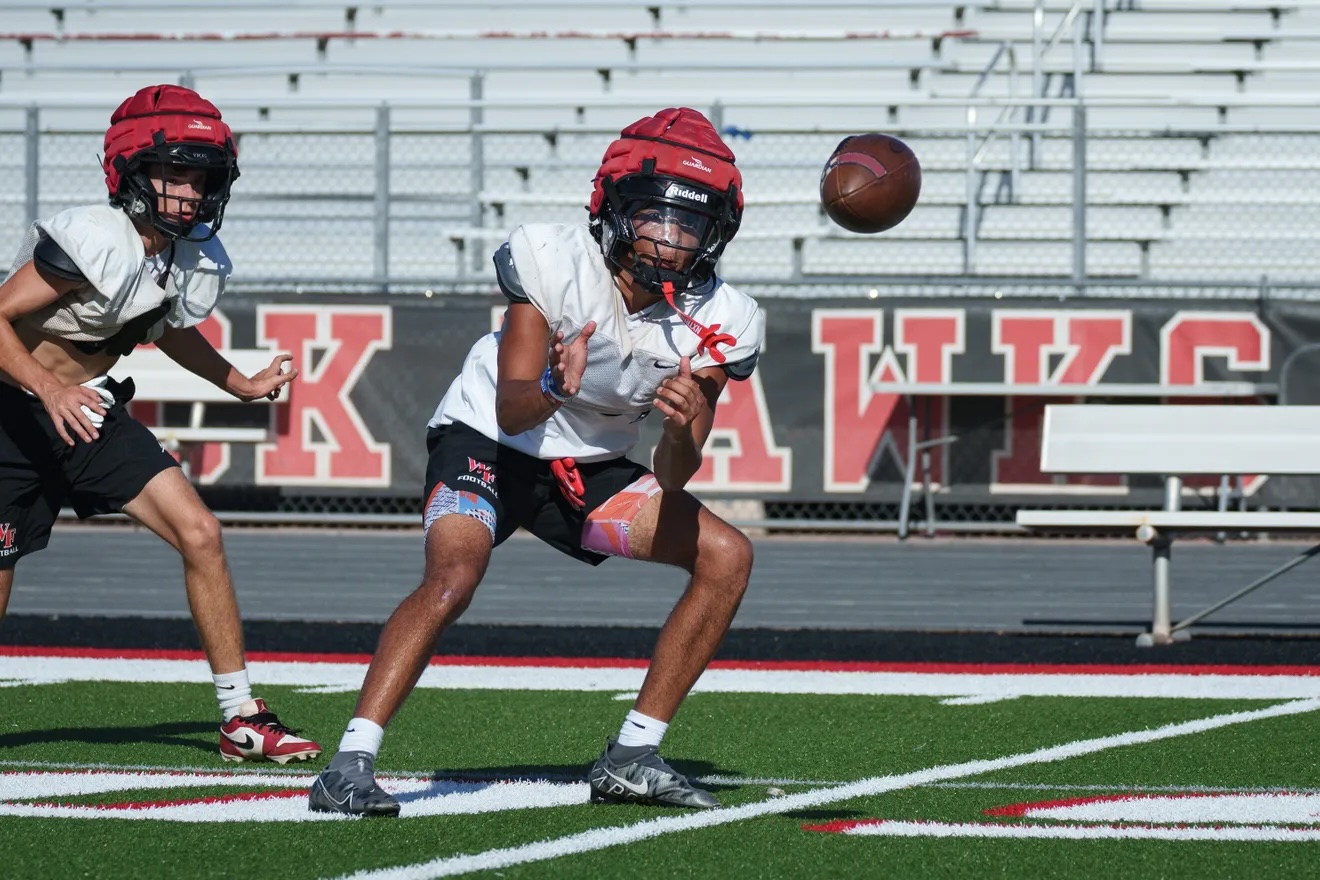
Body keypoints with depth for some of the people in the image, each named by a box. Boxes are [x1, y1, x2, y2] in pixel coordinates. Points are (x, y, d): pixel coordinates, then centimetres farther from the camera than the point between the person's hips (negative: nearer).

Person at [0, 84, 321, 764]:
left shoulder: (199, 262, -3)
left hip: (91, 411, 6)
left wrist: (240, 384, 16)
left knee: (199, 534, -8)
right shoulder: (92, 243, -27)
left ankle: (240, 718, -2)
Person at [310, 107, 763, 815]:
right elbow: (511, 411, -29)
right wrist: (554, 389, -50)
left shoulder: (713, 325, -14)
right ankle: (349, 768, -32)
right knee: (453, 576, -31)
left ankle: (631, 758, 1)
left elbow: (672, 479, -16)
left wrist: (684, 428, -38)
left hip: (588, 467, 6)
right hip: (488, 443, -5)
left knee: (726, 557, -6)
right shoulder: (555, 264, -26)